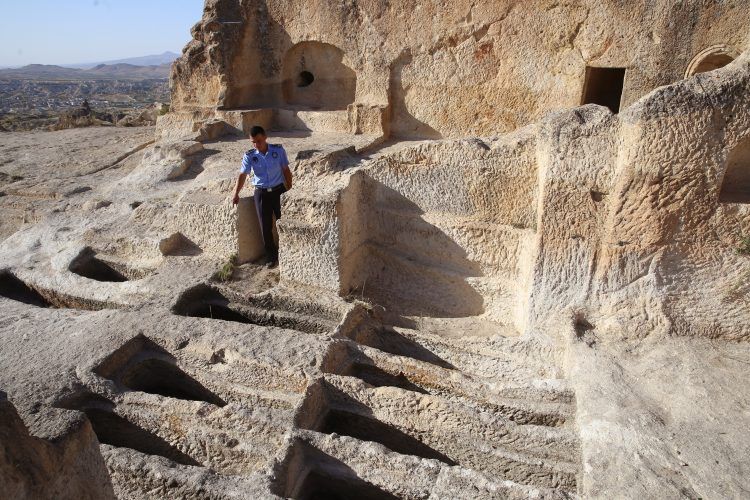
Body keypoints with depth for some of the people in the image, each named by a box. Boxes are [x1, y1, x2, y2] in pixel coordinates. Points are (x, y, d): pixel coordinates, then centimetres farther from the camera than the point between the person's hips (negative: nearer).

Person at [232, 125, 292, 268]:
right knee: (265, 226, 2)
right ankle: (271, 256, 17)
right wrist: (236, 194, -23)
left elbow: (286, 170, 2)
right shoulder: (249, 156, -3)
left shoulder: (278, 150, -4)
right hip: (261, 193, 1)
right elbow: (242, 175, -11)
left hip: (279, 190, 0)